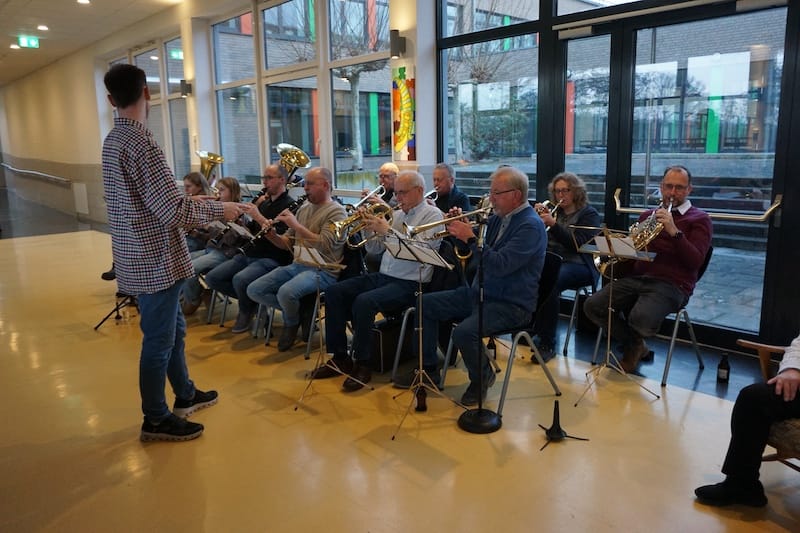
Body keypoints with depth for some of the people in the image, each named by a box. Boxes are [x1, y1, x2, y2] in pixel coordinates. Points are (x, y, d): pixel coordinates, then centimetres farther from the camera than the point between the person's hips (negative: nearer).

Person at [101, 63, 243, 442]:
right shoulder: (139, 143, -21)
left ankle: (185, 396, 38)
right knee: (159, 339, 4)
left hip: (141, 256, 9)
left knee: (173, 329, 21)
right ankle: (156, 420, 19)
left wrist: (205, 207, 19)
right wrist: (220, 209, -10)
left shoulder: (113, 140, 9)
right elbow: (175, 210, -25)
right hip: (156, 261, -9)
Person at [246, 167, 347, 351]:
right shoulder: (304, 208, 17)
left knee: (286, 292, -34)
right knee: (253, 290, -7)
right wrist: (273, 236, -4)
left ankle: (292, 323, -1)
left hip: (322, 270, -8)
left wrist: (296, 225, -21)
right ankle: (294, 310, 8)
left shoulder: (336, 211, -7)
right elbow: (288, 243, 18)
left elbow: (324, 244, -22)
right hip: (296, 265, 8)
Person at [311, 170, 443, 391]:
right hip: (383, 276, 8)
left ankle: (362, 365, -14)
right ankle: (339, 357, 3)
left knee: (364, 301, -31)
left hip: (409, 284, -8)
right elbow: (374, 249, 18)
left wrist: (387, 230, -20)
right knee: (334, 292, -5)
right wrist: (369, 228, 0)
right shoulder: (397, 215, 17)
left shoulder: (433, 215, -3)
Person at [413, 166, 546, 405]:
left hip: (510, 304, -9)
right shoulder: (498, 217, 9)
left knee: (463, 332, -32)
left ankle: (482, 378, 0)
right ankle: (429, 369, 14)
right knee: (425, 304, 3)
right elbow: (471, 250, 16)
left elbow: (500, 266, -28)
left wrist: (471, 238, -25)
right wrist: (458, 229, -2)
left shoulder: (530, 225, -17)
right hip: (478, 292, 9)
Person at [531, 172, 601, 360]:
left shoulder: (589, 214, 6)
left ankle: (548, 343, -28)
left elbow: (578, 244, -11)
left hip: (576, 264, -5)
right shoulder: (554, 211, 22)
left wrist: (553, 224, -20)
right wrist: (537, 217, -3)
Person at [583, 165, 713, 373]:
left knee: (640, 319, -36)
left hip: (671, 284, -5)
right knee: (592, 306, -18)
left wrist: (674, 231, -19)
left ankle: (634, 344, 5)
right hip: (637, 278, 5)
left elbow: (695, 261, -8)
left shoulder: (699, 219, 8)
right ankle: (634, 345, 7)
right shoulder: (648, 215, 23)